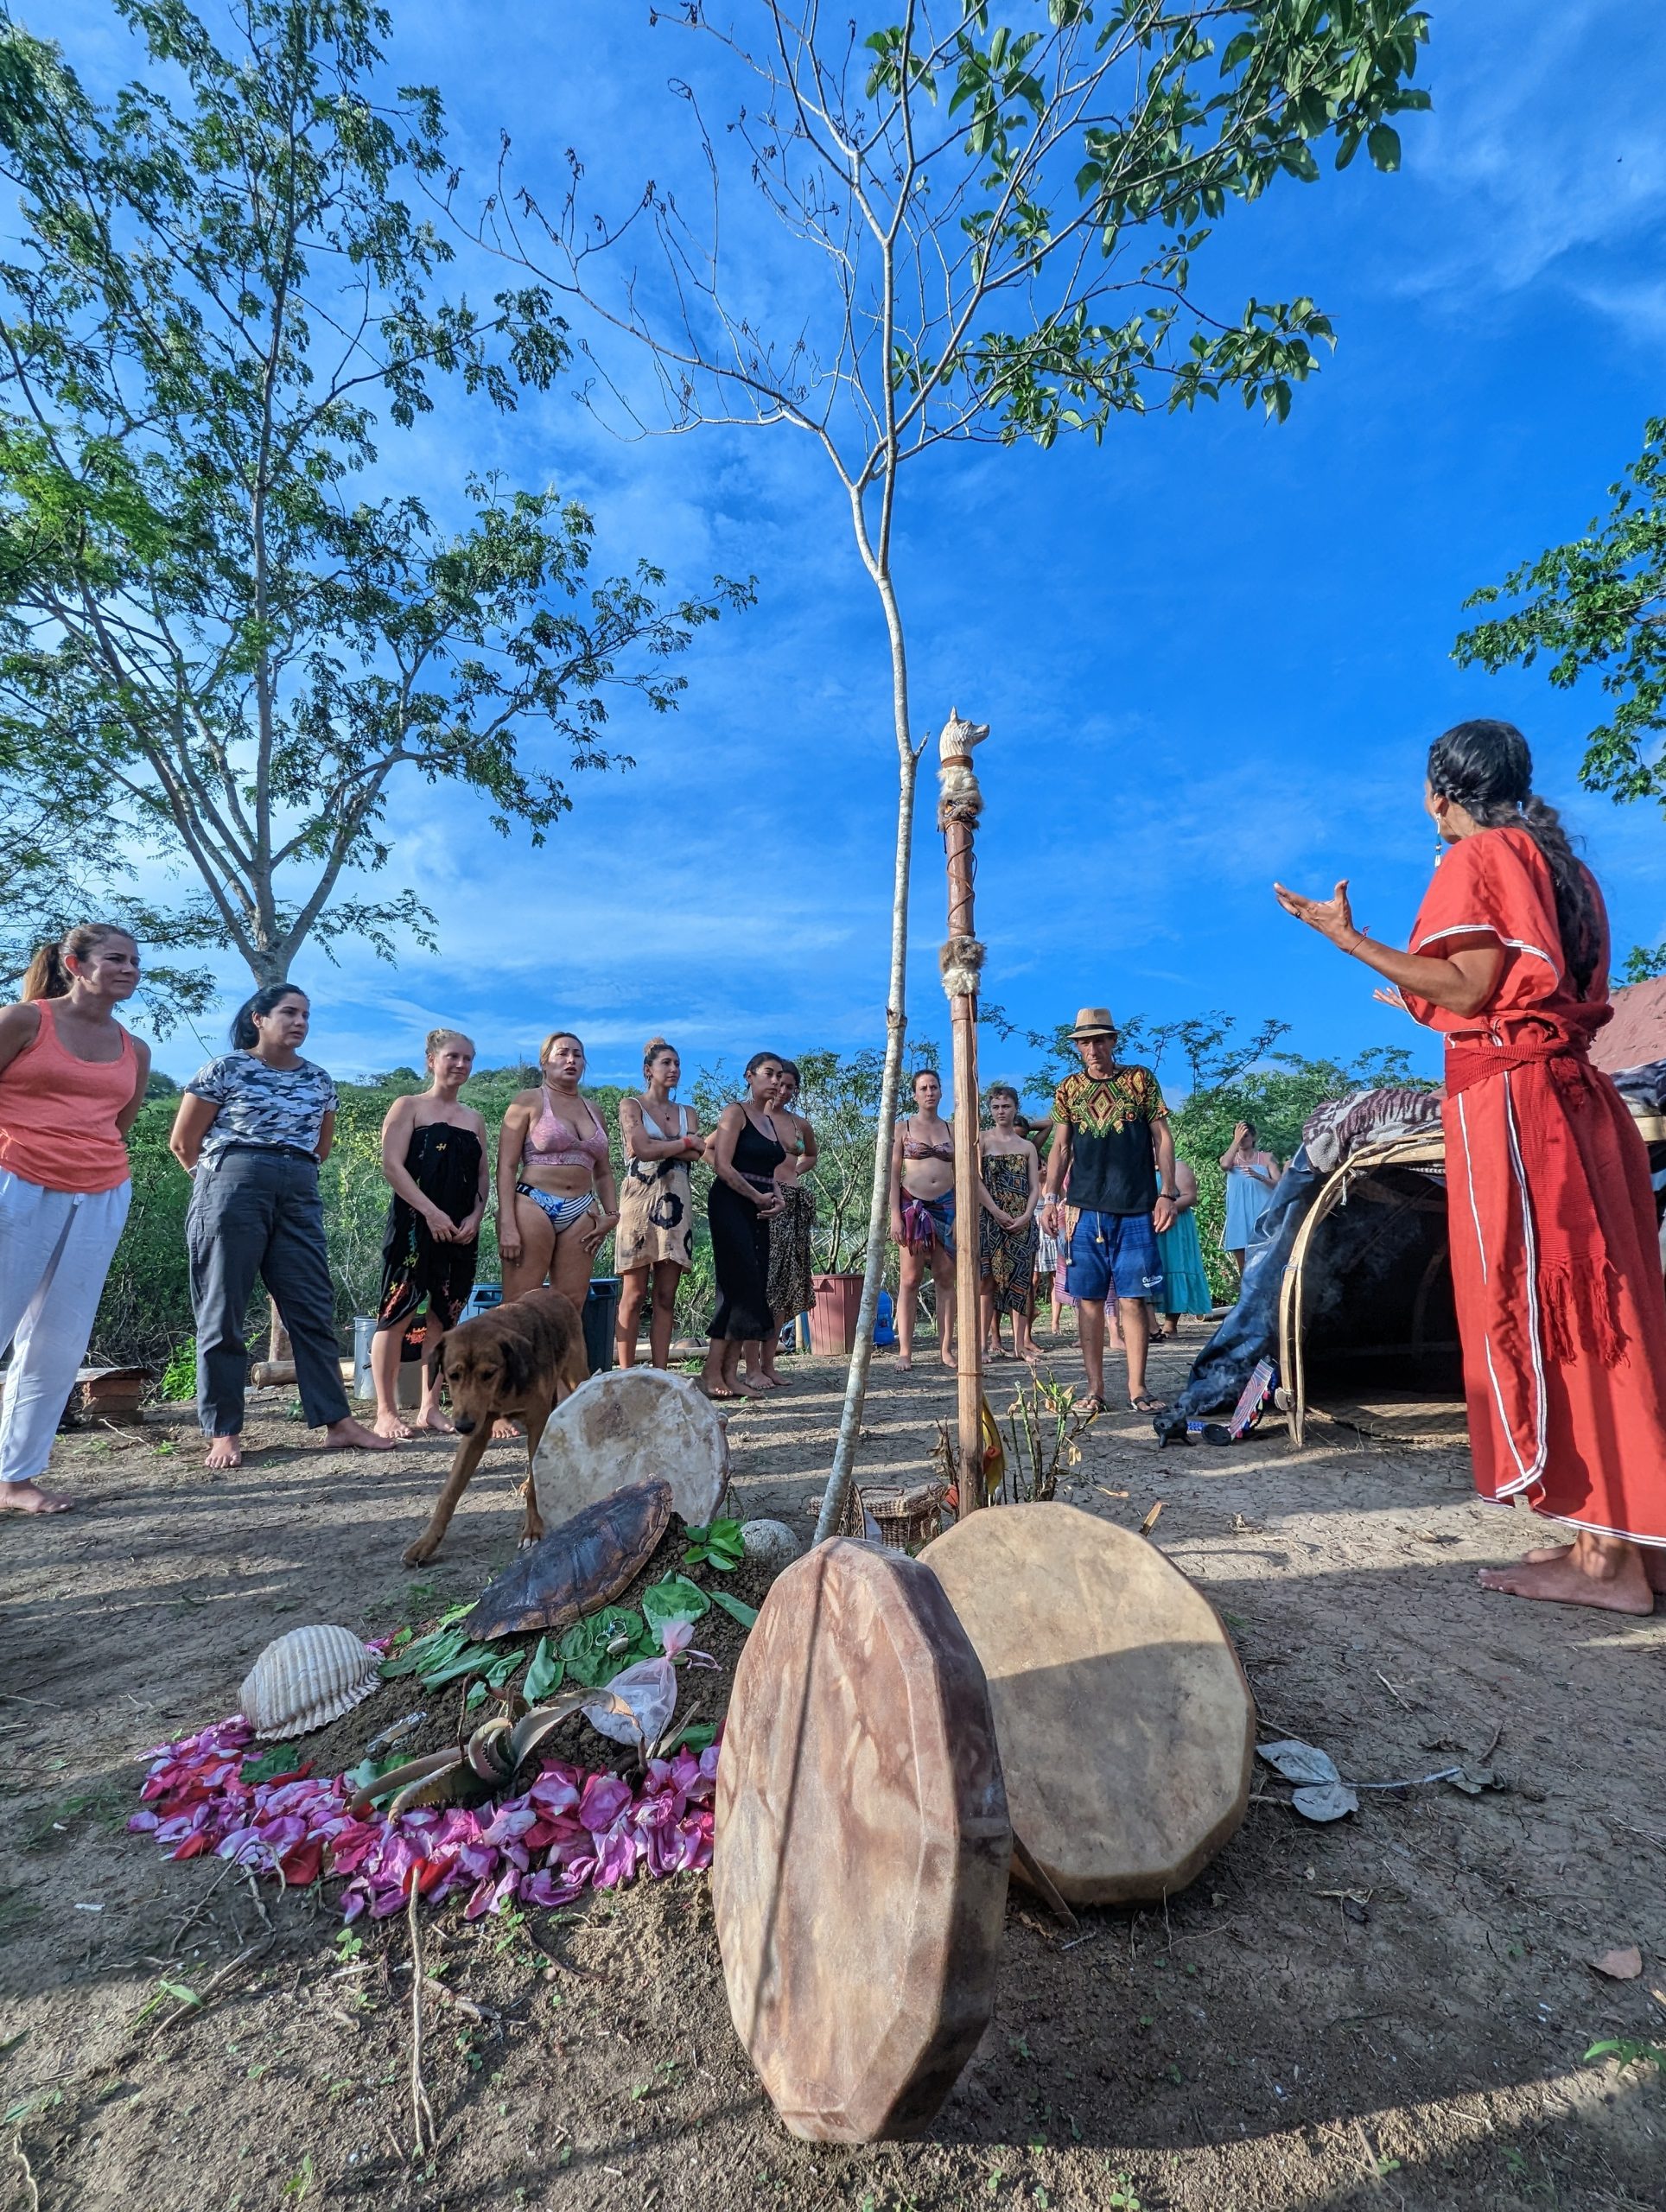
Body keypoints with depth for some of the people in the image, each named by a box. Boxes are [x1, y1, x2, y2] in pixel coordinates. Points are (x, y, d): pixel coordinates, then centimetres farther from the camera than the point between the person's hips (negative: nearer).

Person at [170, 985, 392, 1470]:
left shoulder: (318, 1079, 13)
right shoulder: (225, 1068, 0)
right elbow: (183, 1142, 3)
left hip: (299, 1197, 4)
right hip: (233, 1192, -4)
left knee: (314, 1310, 2)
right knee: (223, 1315, 1)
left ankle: (337, 1422, 5)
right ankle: (223, 1434, 8)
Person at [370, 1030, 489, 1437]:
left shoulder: (474, 1119, 18)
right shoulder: (409, 1106, 3)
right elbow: (392, 1165, -7)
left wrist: (476, 1216, -3)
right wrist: (432, 1212, -16)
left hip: (461, 1230, 5)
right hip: (414, 1222, -5)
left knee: (445, 1318, 6)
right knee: (398, 1312, -5)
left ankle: (430, 1407, 14)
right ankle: (387, 1412, 2)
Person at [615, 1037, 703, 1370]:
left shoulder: (687, 1113, 18)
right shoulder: (630, 1105, 5)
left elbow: (697, 1155, 0)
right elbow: (642, 1149, -11)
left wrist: (657, 1147, -8)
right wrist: (685, 1142, -1)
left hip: (676, 1204, 4)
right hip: (640, 1202, -4)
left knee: (666, 1296, 2)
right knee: (634, 1294, -5)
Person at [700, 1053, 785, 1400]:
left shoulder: (770, 1121, 19)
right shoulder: (735, 1112, -5)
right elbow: (723, 1167, -13)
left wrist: (777, 1198, 1)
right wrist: (759, 1197, -8)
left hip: (759, 1211, 8)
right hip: (731, 1206, -8)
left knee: (753, 1288, 4)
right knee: (741, 1285, -13)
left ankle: (731, 1373, 7)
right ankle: (711, 1372, -7)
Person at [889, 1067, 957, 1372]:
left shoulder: (952, 1129, 12)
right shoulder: (903, 1127, 5)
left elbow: (960, 1175, 11)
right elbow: (893, 1174, 0)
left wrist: (961, 1215, 1)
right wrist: (895, 1215, -8)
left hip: (946, 1207, 3)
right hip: (913, 1206, -2)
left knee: (946, 1279, 4)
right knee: (910, 1280, -3)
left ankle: (946, 1349, 9)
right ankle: (905, 1351, 0)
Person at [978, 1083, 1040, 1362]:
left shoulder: (1027, 1146, 13)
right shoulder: (983, 1140, 4)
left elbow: (1035, 1187, 7)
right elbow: (975, 1179, -6)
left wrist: (1026, 1216, -9)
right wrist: (997, 1212, -14)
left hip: (1022, 1221, 3)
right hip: (990, 1219, -3)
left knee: (1020, 1281, 2)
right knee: (989, 1280, -4)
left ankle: (1020, 1344, 5)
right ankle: (988, 1341, -1)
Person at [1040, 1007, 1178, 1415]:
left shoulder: (1140, 1080, 6)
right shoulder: (1068, 1089, 11)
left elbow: (1162, 1137, 5)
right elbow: (1061, 1147, 12)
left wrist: (1167, 1194, -2)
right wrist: (1051, 1198, 2)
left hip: (1135, 1211, -2)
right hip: (1084, 1210, 2)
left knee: (1133, 1299, -2)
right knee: (1089, 1300, 2)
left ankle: (1137, 1387, 7)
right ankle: (1095, 1388, 10)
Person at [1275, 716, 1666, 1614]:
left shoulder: (1478, 857, -4)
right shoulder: (1561, 866, 22)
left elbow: (1471, 988, -15)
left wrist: (1348, 938, -10)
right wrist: (1422, 1002, 31)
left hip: (1509, 1096, -9)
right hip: (1576, 1093, 9)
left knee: (1536, 1309, -7)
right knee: (1593, 1305, 8)